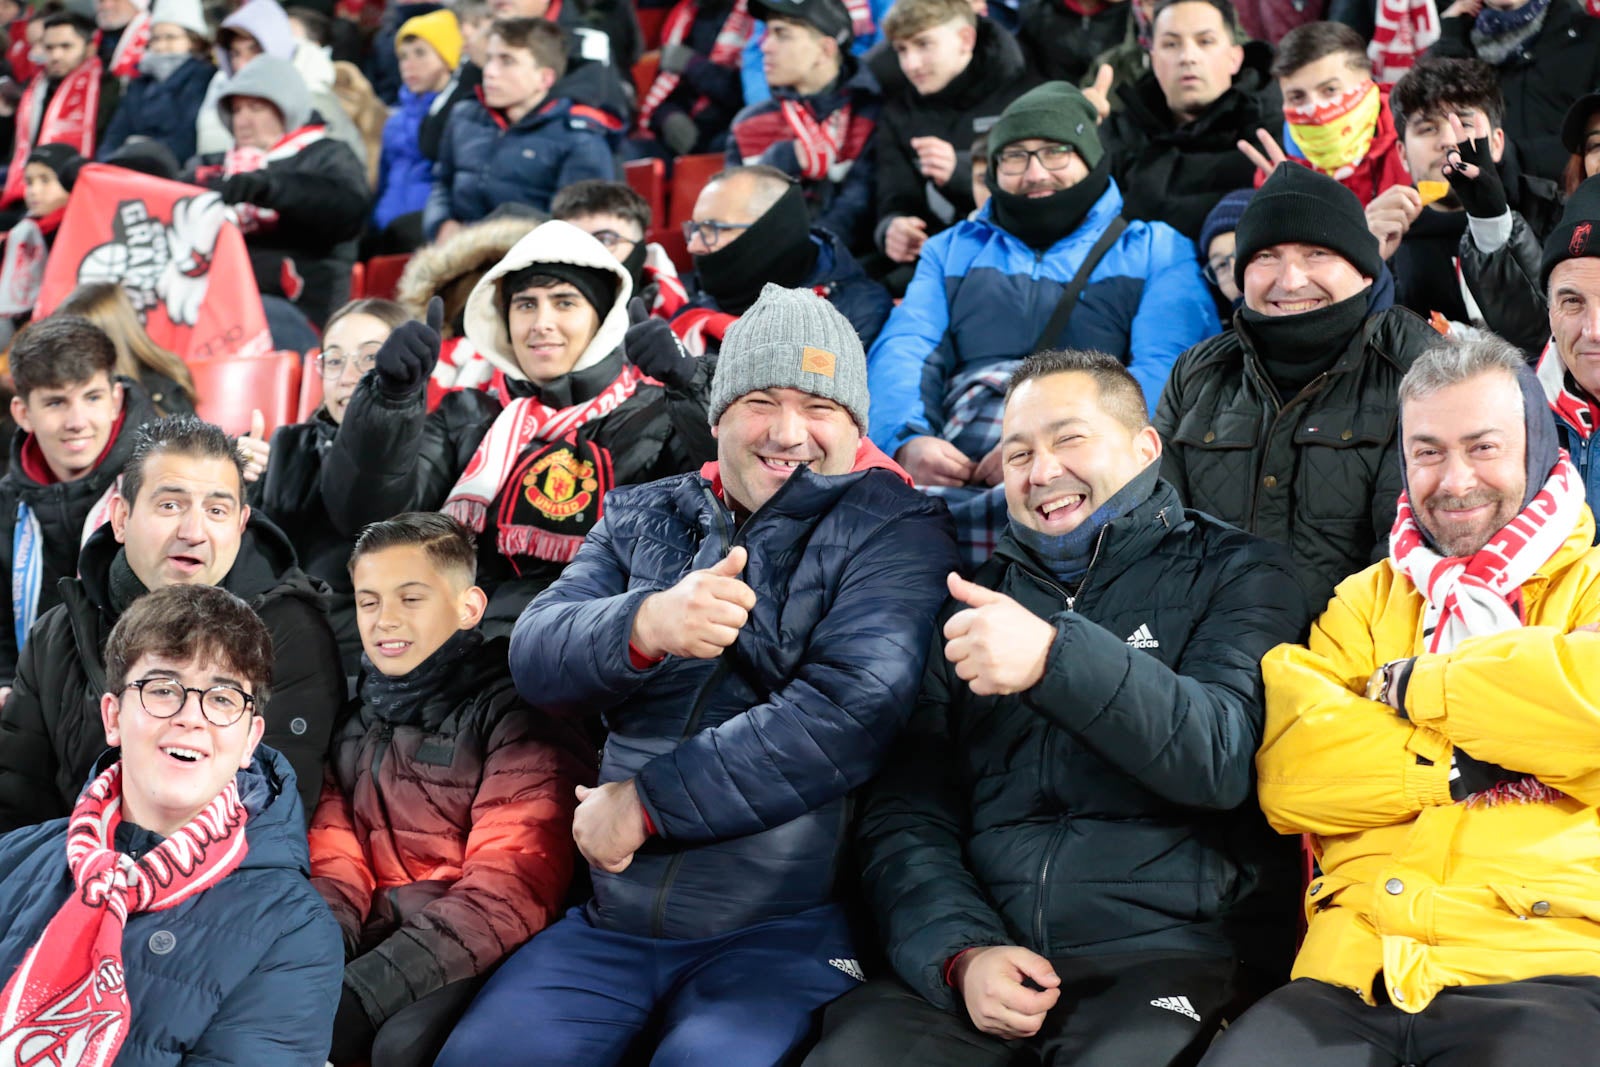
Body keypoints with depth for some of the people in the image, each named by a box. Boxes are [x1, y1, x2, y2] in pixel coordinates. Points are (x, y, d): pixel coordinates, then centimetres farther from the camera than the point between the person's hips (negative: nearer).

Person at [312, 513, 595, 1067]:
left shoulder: (513, 713, -4)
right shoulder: (354, 719, 16)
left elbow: (508, 887, -15)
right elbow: (335, 868, 9)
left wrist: (359, 994, -24)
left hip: (472, 956, -5)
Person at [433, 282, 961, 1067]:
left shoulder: (894, 530, 0)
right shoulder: (643, 519, 13)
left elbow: (852, 709, -15)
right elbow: (537, 658, -2)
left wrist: (644, 803, -13)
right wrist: (642, 627, -25)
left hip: (787, 929, -4)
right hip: (612, 918, 4)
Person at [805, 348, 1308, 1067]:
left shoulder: (1233, 573, 11)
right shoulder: (977, 598, 20)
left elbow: (1225, 756, -9)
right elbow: (904, 813, 13)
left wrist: (1056, 657, -22)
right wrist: (963, 953, -6)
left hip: (1169, 947, -2)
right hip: (978, 944, 3)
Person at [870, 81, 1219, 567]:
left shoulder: (1157, 251, 20)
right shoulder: (954, 249, 32)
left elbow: (1164, 369, 2)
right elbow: (904, 352, 16)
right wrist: (908, 440, -9)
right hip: (954, 467, 2)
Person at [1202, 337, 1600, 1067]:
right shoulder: (1366, 599, 21)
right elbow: (1288, 772, 4)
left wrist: (1412, 685, 0)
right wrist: (1475, 762, -6)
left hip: (1536, 973, -2)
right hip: (1351, 971, 2)